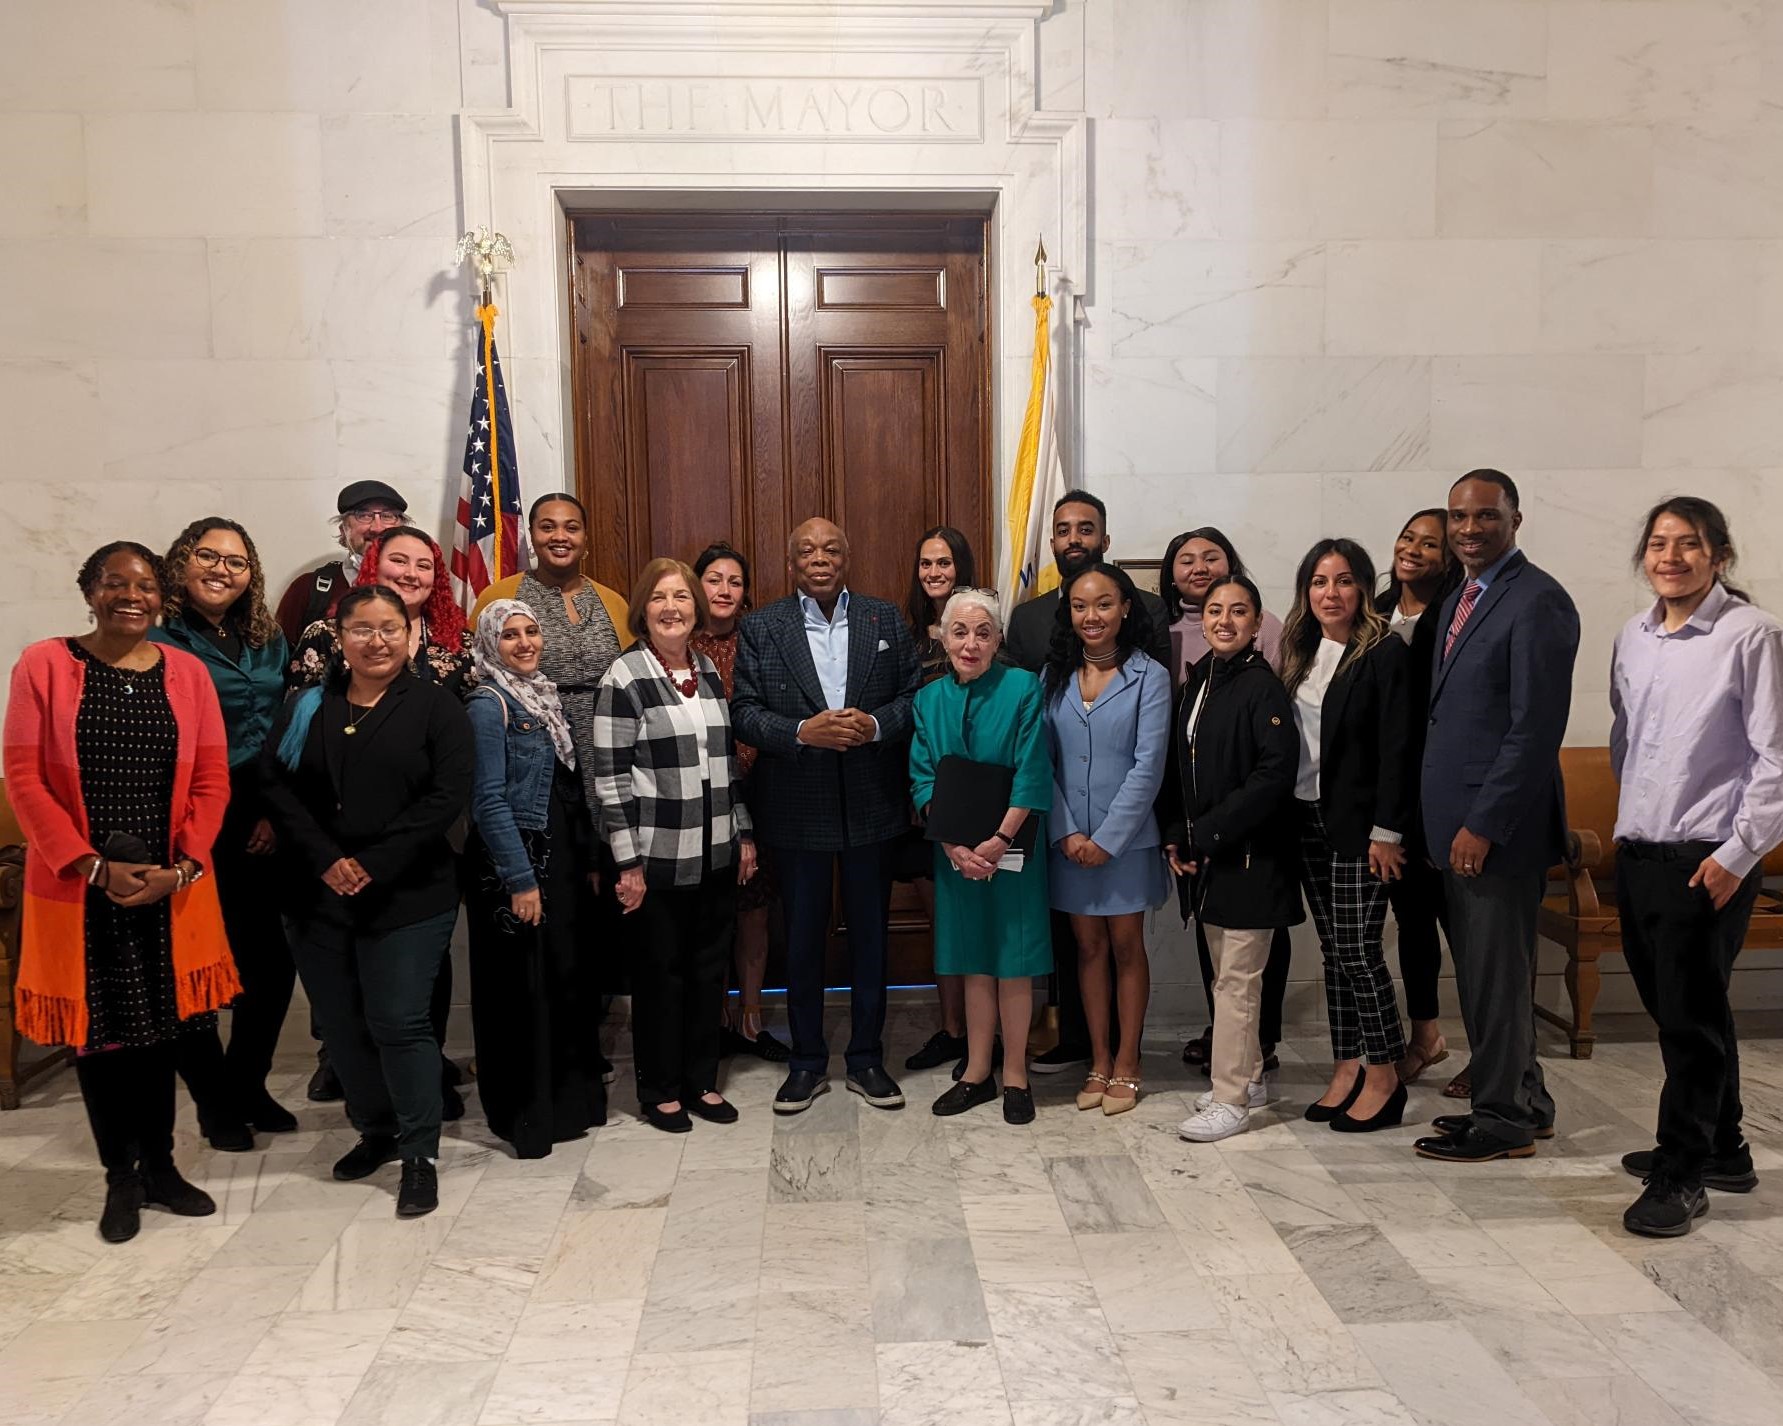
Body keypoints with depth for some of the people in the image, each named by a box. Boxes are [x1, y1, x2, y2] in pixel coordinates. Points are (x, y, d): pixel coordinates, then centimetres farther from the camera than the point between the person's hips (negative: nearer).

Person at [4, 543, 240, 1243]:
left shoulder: (188, 672, 4)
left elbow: (212, 780, 3)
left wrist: (181, 867, -9)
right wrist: (94, 867, -13)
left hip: (170, 887, 2)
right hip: (79, 888, -2)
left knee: (160, 1027, 11)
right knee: (97, 1030, 6)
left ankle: (159, 1165, 27)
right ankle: (120, 1177, 23)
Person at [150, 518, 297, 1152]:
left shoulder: (269, 641, 10)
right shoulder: (157, 640, -5)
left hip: (261, 828, 5)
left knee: (274, 958, 7)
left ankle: (247, 1083, 28)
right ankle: (213, 1100, 23)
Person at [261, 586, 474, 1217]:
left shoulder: (434, 704, -1)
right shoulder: (308, 708, 10)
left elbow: (448, 797, -10)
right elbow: (277, 786, 2)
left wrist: (375, 865, -15)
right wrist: (325, 860, -12)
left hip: (407, 897, -4)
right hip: (320, 897, 4)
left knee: (399, 1022, -4)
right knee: (341, 1023, 12)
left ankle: (420, 1155, 9)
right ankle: (376, 1130, 31)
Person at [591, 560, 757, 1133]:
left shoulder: (710, 671, 8)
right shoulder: (625, 677, -9)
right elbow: (610, 775, -11)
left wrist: (744, 833, 11)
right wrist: (628, 861, -14)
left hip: (715, 853, 5)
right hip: (659, 856, -5)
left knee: (709, 967, 13)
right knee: (660, 972, 7)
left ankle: (702, 1080, 28)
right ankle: (660, 1089, 23)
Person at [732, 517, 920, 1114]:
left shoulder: (885, 619, 4)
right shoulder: (761, 628, 0)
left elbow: (915, 695, 3)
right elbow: (745, 712, -4)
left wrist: (876, 725, -16)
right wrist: (802, 731, -20)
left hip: (872, 806, 1)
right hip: (796, 809, -1)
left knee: (870, 936, 11)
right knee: (802, 939, 11)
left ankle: (867, 1059, 26)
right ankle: (807, 1062, 26)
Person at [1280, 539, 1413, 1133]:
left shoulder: (1384, 653, -10)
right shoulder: (1301, 653, 10)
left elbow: (1395, 749, -14)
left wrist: (1386, 831, -16)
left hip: (1358, 825, -7)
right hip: (1308, 819, 7)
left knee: (1359, 949, -3)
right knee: (1333, 949, 12)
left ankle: (1384, 1078, 11)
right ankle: (1347, 1067, 21)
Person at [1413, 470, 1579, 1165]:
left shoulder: (1538, 601, -12)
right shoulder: (1459, 600, 16)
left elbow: (1536, 728, -18)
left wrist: (1484, 824, -19)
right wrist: (1450, 820, 12)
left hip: (1499, 825, -9)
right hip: (1456, 821, 9)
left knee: (1498, 971, 1)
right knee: (1479, 970, 16)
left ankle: (1503, 1120, 15)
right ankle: (1522, 1100, 30)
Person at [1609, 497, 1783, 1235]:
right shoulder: (1632, 637, 10)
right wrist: (1629, 821, 15)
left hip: (1708, 860, -6)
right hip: (1637, 852, 7)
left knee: (1691, 1015, -1)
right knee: (1670, 1006, 15)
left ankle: (1681, 1175, 12)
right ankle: (1721, 1151, 33)